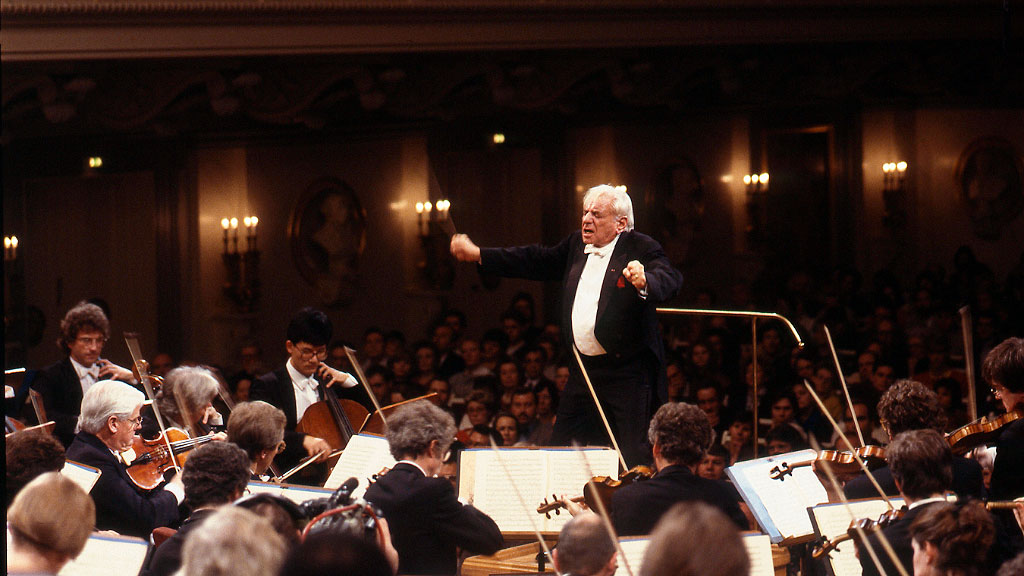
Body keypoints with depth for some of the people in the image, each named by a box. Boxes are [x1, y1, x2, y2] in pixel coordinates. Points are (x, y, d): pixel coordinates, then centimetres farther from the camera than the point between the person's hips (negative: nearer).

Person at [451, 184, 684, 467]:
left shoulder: (641, 249, -8)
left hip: (627, 377, -7)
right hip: (584, 371, 7)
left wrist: (644, 282, -47)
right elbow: (539, 261, 23)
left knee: (633, 459, -7)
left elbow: (670, 280, -24)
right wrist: (478, 254, 23)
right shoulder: (577, 245, 13)